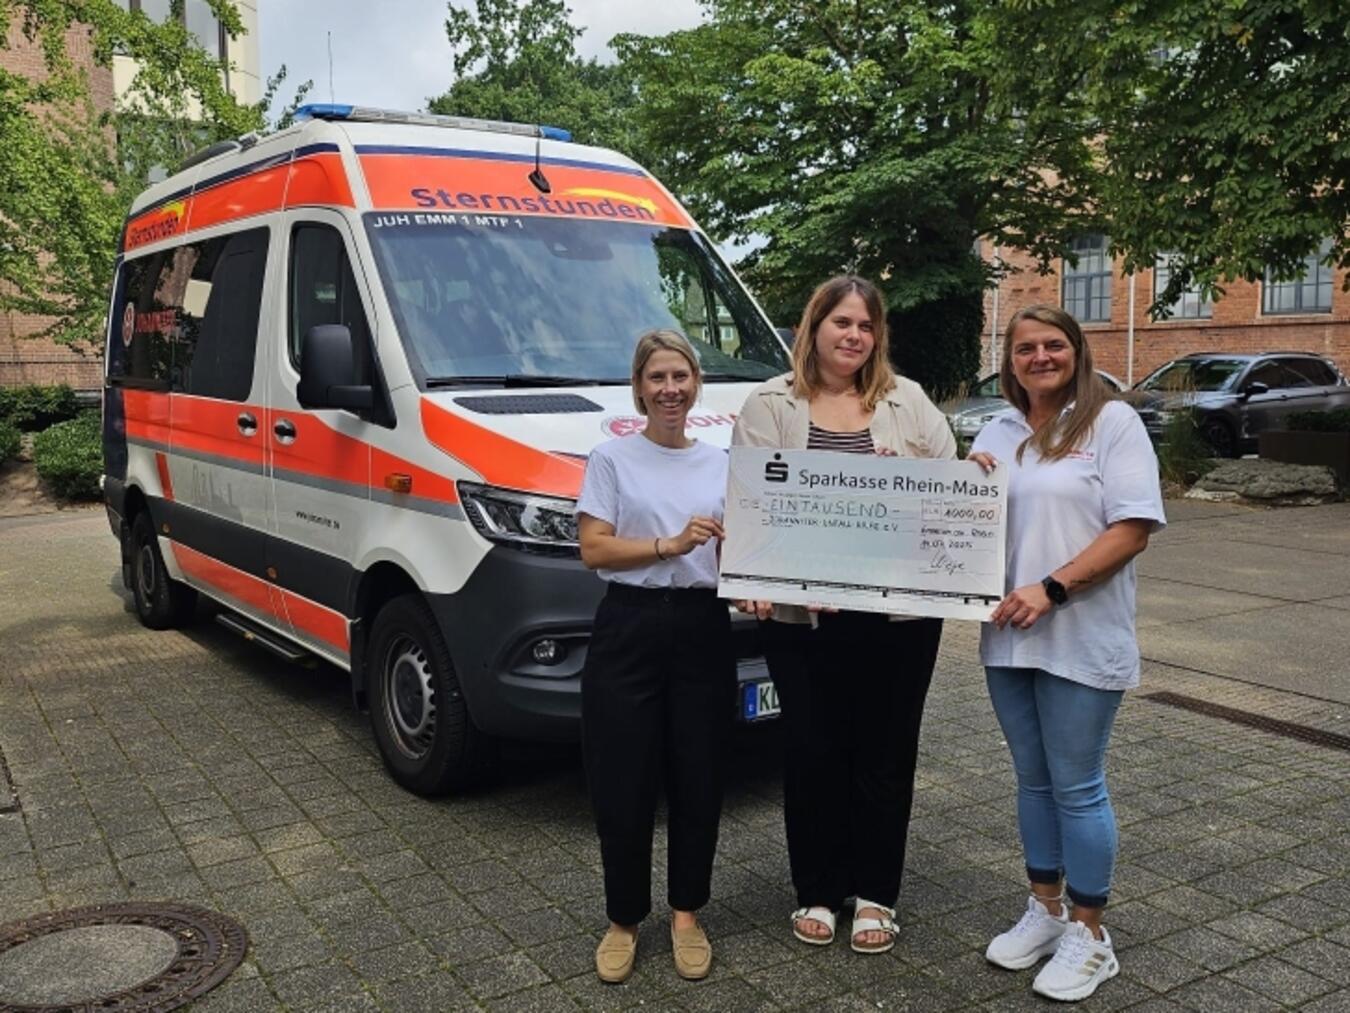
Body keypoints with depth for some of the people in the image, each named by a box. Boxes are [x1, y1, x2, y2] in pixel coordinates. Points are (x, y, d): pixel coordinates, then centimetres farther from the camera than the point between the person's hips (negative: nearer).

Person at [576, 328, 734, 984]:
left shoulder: (721, 465, 12)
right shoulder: (613, 459, 2)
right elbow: (594, 550, -6)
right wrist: (670, 543, -16)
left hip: (703, 632, 3)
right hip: (629, 629, -3)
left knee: (698, 782, 8)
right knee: (623, 786, 1)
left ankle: (686, 916, 26)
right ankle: (623, 921, 20)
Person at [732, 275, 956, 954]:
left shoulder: (908, 402, 9)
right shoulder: (770, 407, 3)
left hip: (899, 613, 2)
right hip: (802, 615, -1)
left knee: (885, 753, 10)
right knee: (813, 752, 8)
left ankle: (875, 895, 26)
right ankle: (816, 892, 26)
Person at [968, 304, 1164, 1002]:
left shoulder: (1113, 422, -5)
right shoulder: (996, 433, 12)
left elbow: (1132, 527, -13)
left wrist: (1051, 589, -21)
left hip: (1082, 641, -5)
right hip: (1007, 638, 6)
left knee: (1077, 787, 3)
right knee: (1034, 782, 15)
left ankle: (1088, 934, 17)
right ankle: (1044, 910, 30)